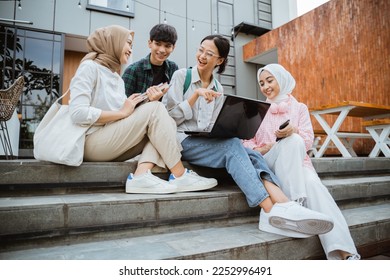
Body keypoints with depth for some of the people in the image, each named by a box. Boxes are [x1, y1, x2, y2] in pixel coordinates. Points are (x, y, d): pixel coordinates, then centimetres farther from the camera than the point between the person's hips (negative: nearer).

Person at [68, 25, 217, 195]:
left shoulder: (116, 77, 20)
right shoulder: (90, 67, -4)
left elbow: (122, 118, 9)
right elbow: (78, 113, -19)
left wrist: (149, 100, -5)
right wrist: (123, 112, -15)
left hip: (111, 143, 8)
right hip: (91, 143, -8)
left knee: (168, 122, -8)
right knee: (154, 109, -19)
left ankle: (141, 175, -27)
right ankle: (180, 176, -19)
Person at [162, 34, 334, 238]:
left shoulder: (218, 89, 15)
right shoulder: (181, 76, 2)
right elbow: (168, 117, -6)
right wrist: (195, 95, -17)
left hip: (206, 143, 5)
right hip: (182, 141, -4)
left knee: (253, 156, -23)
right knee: (233, 146, -31)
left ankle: (283, 205, -45)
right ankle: (271, 211, -38)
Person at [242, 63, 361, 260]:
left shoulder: (299, 108, 15)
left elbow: (308, 140, 1)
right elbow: (246, 140, 6)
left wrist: (294, 131, -22)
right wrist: (258, 150, -17)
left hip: (297, 162, 1)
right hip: (267, 164, -1)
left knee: (313, 185, -34)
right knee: (293, 141, -33)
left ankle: (343, 251, -38)